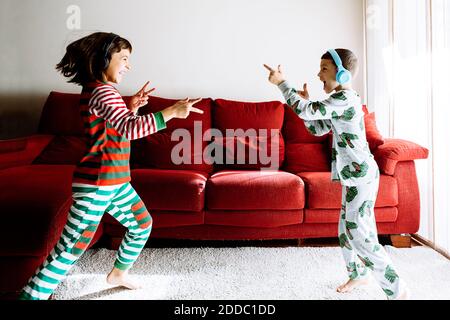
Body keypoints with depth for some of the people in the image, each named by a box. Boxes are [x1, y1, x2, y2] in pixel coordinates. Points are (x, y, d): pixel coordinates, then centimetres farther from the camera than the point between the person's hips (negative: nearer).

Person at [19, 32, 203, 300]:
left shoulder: (98, 90, 14)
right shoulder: (101, 91, -17)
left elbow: (119, 128, 22)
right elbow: (130, 129, -32)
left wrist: (132, 107, 8)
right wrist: (172, 111, -31)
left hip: (116, 181, 10)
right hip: (96, 183, -10)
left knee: (142, 224, 23)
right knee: (72, 248, -5)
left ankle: (119, 273, 42)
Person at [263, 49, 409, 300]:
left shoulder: (345, 99, -17)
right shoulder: (344, 101, 14)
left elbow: (305, 112, -21)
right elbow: (317, 129, 17)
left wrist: (281, 82, -12)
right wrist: (306, 102, 6)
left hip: (361, 176, -10)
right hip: (354, 176, 10)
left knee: (360, 235, -7)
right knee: (346, 231, 19)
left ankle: (398, 290, 6)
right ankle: (359, 274, 38)